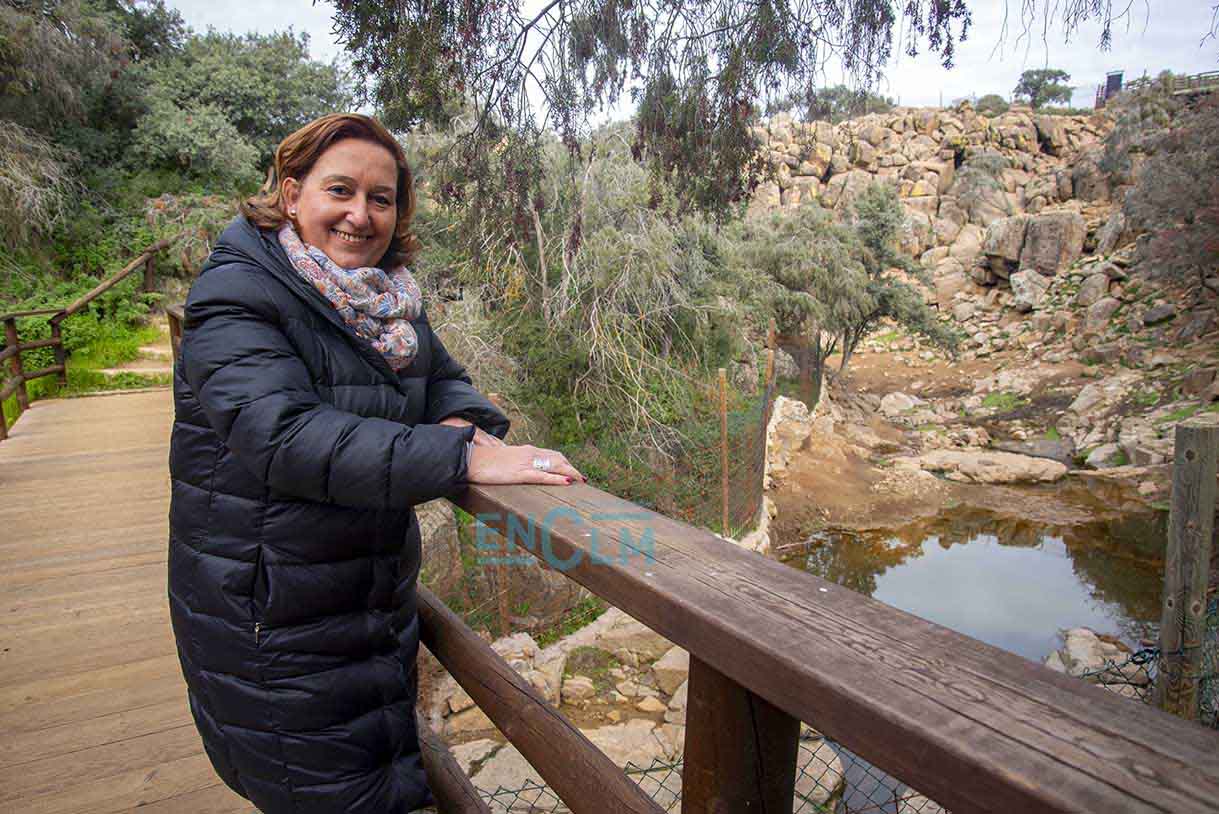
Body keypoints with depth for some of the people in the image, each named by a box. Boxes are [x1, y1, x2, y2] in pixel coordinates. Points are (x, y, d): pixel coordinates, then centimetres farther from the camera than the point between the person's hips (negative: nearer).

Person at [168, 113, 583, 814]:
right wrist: (459, 458, -41)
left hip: (380, 596, 7)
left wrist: (462, 420, -14)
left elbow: (445, 379, 12)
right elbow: (282, 433, -33)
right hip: (269, 619, -7)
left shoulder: (390, 301, 4)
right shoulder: (238, 296, -19)